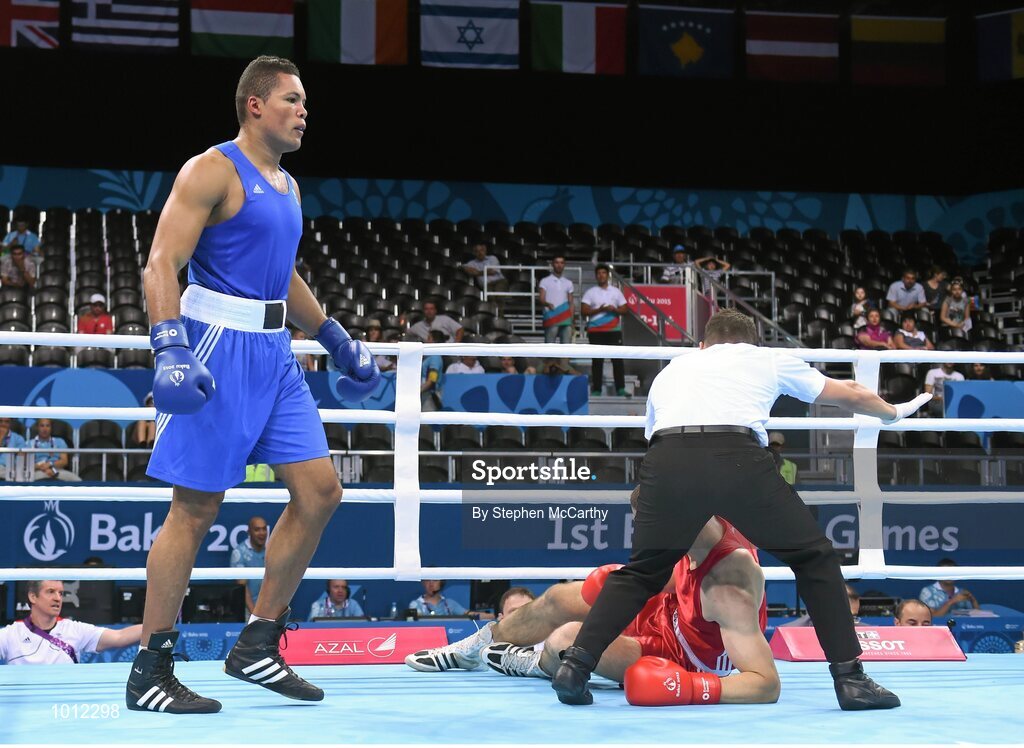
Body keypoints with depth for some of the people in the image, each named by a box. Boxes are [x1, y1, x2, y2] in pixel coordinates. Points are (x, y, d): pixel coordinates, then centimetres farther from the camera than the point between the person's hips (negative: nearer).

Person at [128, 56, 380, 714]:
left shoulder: (287, 187, 18)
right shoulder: (212, 172, -8)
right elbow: (162, 265, -16)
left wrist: (337, 340, 30)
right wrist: (170, 350, -29)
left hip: (274, 353, 9)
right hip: (219, 349, -9)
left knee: (320, 490, 3)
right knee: (197, 507, -7)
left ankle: (259, 645, 13)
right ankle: (150, 672, 1)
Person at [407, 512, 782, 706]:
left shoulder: (728, 590, -44)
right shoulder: (709, 527, -21)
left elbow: (767, 684, -47)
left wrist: (690, 687, -55)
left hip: (681, 658, -8)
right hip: (668, 610, 8)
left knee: (566, 640, -21)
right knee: (560, 599, 12)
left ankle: (535, 663, 20)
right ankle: (469, 649, 40)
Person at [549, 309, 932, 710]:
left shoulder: (671, 370, 36)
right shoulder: (767, 359, 31)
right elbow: (850, 394, 42)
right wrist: (892, 411, 62)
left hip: (666, 457, 2)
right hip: (738, 457, -2)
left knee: (641, 571, 21)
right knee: (814, 558, 15)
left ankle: (575, 664, 7)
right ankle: (849, 677, 10)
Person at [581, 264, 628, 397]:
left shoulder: (616, 292, 12)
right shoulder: (590, 293, 6)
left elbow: (624, 309, 10)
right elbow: (585, 311, -2)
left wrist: (614, 309, -10)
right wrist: (600, 310, -14)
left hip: (614, 330, 1)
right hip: (596, 331, -1)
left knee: (617, 360, -5)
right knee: (597, 361, -1)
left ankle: (620, 388, -5)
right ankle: (596, 389, 1)